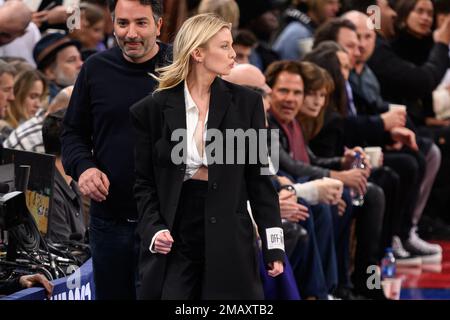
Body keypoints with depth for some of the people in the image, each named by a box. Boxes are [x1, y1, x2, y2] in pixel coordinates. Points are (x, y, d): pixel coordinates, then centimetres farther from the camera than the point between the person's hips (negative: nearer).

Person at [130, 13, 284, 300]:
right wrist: (153, 229, -12)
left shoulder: (246, 102, 4)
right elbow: (144, 182, 5)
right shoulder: (153, 109, 2)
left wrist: (274, 245, -1)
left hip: (229, 240, 1)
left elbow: (258, 176, 4)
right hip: (175, 240, -1)